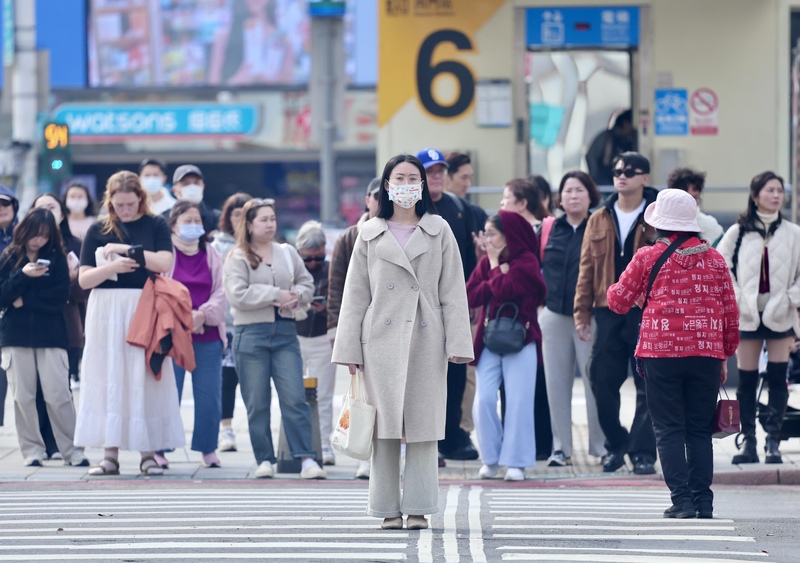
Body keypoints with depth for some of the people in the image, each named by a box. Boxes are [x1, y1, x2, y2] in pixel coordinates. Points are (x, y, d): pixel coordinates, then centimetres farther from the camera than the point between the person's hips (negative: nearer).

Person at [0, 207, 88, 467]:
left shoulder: (56, 258, 5)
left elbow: (61, 296, -5)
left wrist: (25, 301, -10)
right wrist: (23, 276, -15)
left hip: (51, 336, -1)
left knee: (59, 396, -6)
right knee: (23, 397, 1)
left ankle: (72, 451, -1)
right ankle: (32, 451, 8)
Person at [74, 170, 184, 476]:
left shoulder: (155, 226, 4)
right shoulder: (98, 230, 8)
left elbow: (164, 263, -11)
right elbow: (84, 279, 3)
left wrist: (123, 249, -13)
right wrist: (113, 266, -13)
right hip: (106, 312, 2)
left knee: (145, 379, -2)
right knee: (107, 378, -1)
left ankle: (148, 452, 1)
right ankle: (110, 453, 1)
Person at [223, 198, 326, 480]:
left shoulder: (288, 253, 12)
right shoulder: (237, 258, -1)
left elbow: (306, 283, 19)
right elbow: (237, 295, -12)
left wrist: (296, 297, -3)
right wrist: (275, 295, -13)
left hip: (285, 332, 3)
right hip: (251, 333, -3)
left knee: (295, 398, -5)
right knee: (257, 403, 1)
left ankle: (307, 459, -7)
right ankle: (264, 459, 9)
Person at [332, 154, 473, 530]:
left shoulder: (439, 231, 8)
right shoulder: (370, 234, 8)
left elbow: (453, 292, 4)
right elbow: (355, 294, 8)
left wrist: (457, 343, -4)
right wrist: (349, 349, 2)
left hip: (426, 340, 0)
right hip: (381, 339, 0)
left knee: (422, 426, 0)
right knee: (385, 426, 0)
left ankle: (418, 508, 4)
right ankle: (388, 509, 4)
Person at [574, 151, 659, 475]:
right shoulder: (599, 221, 11)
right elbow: (587, 269, 10)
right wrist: (582, 312, 3)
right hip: (609, 313, 3)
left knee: (648, 387, -1)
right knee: (602, 382, 2)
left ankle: (642, 452, 5)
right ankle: (616, 444, 18)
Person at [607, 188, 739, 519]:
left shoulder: (648, 257, 0)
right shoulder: (714, 259, 8)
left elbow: (618, 301, 7)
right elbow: (730, 313, 9)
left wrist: (614, 290, 30)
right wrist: (724, 355, 19)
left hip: (661, 352, -2)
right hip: (706, 353, 2)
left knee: (669, 429, 2)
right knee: (700, 430, 9)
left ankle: (681, 500, -6)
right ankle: (703, 500, 4)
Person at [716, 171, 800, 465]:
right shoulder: (738, 232, 2)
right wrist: (735, 298, -6)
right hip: (747, 316, 0)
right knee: (746, 380, 1)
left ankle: (773, 442, 2)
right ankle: (747, 441, 7)